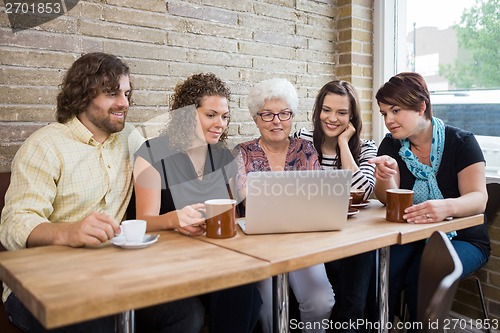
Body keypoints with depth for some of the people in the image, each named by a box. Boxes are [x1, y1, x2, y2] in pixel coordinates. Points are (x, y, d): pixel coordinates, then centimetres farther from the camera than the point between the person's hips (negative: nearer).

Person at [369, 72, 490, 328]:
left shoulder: (461, 142, -8)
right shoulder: (390, 145, 1)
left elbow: (479, 198, -18)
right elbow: (388, 200, -7)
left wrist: (447, 206, -40)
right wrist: (385, 176, -30)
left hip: (462, 239, -2)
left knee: (421, 275, -28)